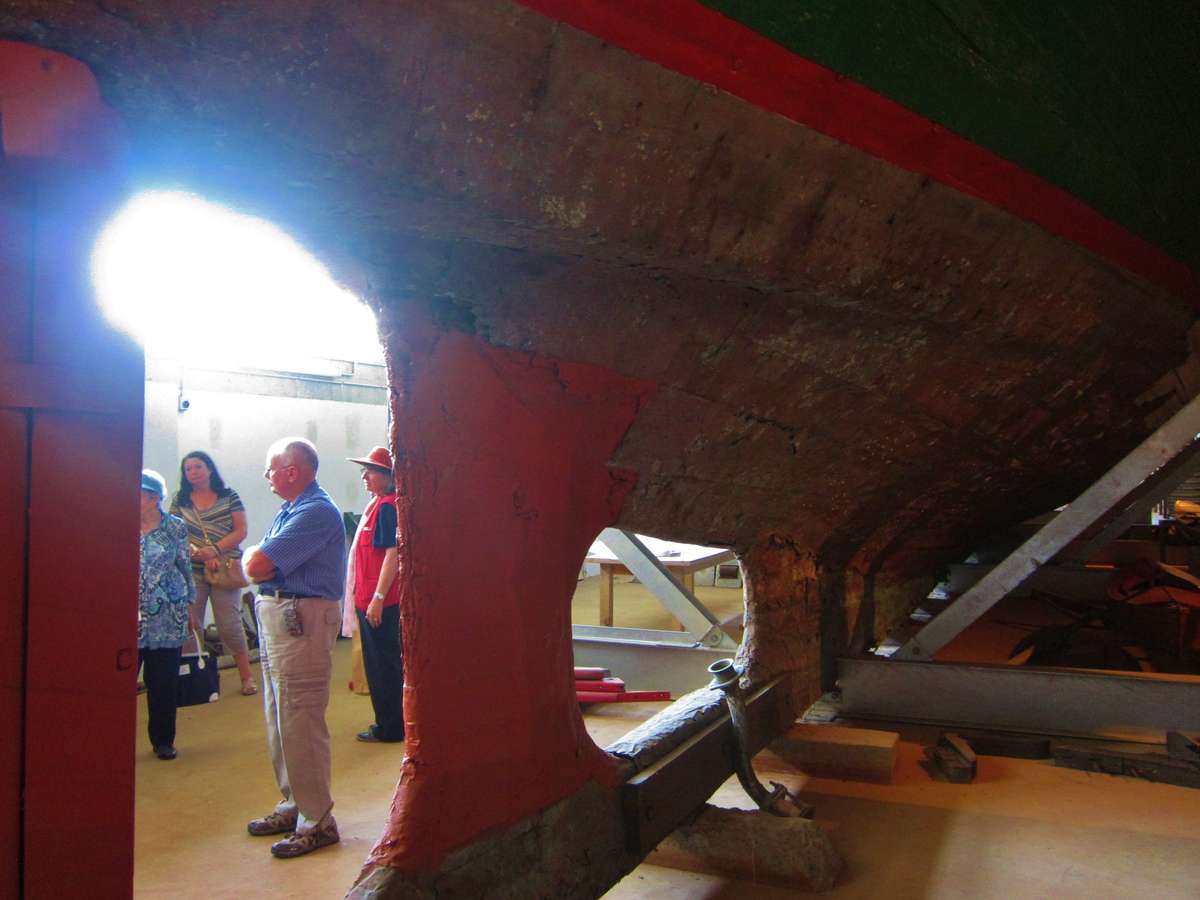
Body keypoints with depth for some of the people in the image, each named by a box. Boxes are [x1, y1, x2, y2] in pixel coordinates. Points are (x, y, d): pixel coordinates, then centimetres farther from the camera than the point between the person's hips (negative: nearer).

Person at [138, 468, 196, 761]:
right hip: (128, 618, 0)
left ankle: (163, 740, 20)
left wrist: (188, 603, 12)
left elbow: (186, 567, 10)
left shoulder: (176, 528, 3)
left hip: (167, 618, 0)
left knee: (163, 682, 6)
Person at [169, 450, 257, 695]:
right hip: (191, 571, 2)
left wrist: (215, 550, -16)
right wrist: (202, 556, -13)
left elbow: (241, 531, -1)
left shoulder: (229, 497, 4)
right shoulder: (180, 500, 8)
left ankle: (247, 676, 9)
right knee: (191, 624, 2)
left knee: (230, 625, -1)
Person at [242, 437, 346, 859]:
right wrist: (259, 561, -7)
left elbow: (256, 565, -22)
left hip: (301, 620, -11)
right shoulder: (293, 509, 16)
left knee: (300, 722, -6)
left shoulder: (316, 512, -18)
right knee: (280, 719, 17)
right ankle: (294, 804, 30)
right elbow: (254, 566, 14)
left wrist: (254, 558, -1)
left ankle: (317, 821, 3)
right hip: (276, 616, 11)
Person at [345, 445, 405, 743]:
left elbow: (392, 554, -22)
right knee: (381, 664, 17)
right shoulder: (377, 504, 13)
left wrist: (377, 599, -22)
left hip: (380, 601, -10)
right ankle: (389, 723, 28)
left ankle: (390, 728, 11)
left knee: (383, 665, 0)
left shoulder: (387, 506, -16)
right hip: (369, 598, 10)